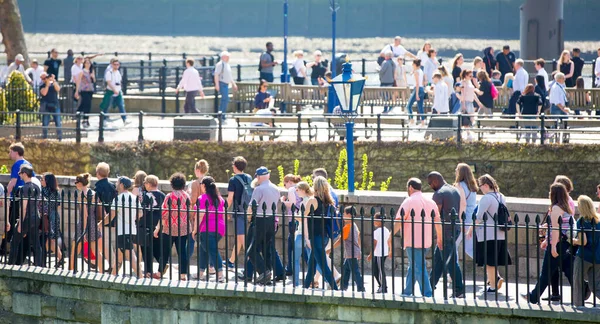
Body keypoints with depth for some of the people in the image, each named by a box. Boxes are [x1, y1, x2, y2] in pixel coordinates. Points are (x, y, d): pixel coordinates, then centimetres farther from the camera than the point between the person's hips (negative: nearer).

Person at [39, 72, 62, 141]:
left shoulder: (54, 84, 10)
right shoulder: (42, 87, 7)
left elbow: (58, 89, -10)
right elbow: (44, 93, -13)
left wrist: (53, 80, -12)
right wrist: (47, 84, -10)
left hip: (55, 106, 0)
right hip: (46, 106, 0)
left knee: (58, 123, -6)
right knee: (45, 123, 1)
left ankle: (60, 138, 1)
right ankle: (44, 138, 10)